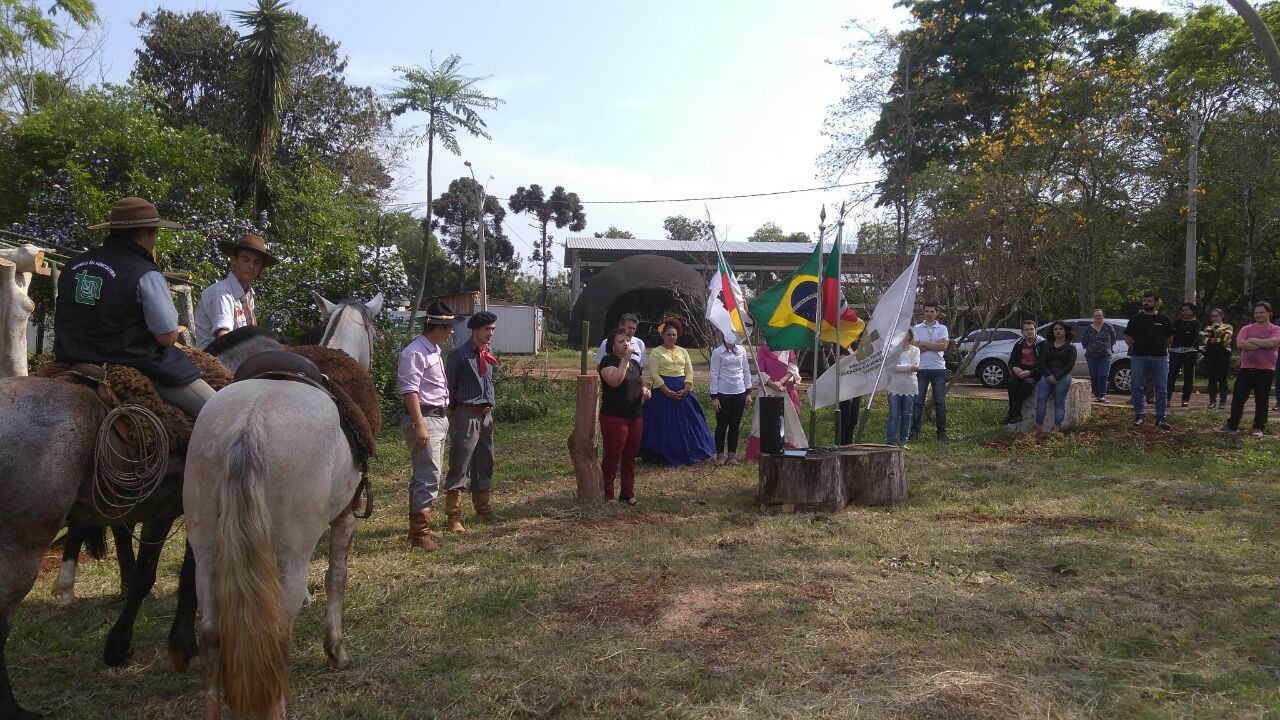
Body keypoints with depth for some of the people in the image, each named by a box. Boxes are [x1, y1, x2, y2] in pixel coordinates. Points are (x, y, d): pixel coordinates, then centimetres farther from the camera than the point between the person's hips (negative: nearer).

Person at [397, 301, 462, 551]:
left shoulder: (434, 350, 15)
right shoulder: (415, 353, -15)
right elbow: (409, 391, -21)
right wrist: (420, 426, -25)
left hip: (438, 419, 10)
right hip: (424, 419, -10)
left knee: (425, 475, 17)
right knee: (429, 477, -10)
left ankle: (418, 526, 27)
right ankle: (419, 534, -4)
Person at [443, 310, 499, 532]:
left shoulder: (487, 354, 12)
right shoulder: (460, 353, -11)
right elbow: (449, 384, -7)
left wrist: (490, 408, 16)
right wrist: (452, 412, -3)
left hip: (486, 414, 8)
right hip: (466, 414, -8)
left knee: (485, 463, 16)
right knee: (460, 465, -7)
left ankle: (482, 508, 30)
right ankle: (453, 517, -3)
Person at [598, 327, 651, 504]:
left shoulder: (635, 363, 14)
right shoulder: (608, 361, -8)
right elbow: (614, 381, -26)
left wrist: (645, 390, 6)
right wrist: (625, 359, -21)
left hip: (636, 416, 7)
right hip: (614, 417, -7)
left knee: (630, 457, 11)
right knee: (612, 457, -4)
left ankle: (627, 493, 21)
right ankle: (606, 495, 6)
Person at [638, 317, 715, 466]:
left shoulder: (683, 351, 12)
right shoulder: (656, 352, -2)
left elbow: (689, 372, 7)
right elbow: (654, 374, -10)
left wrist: (685, 389, -10)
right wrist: (668, 391, -18)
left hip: (683, 390, 4)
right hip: (663, 390, -4)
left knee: (687, 422, 6)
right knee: (666, 424, -1)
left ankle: (687, 454, 17)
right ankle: (667, 457, 8)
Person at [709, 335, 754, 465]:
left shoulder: (741, 350, 5)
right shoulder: (717, 352, -6)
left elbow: (746, 371, 10)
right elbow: (714, 374, -6)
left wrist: (748, 392, 8)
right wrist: (714, 397, -8)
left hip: (739, 392, 3)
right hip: (723, 393, -3)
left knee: (735, 425, 9)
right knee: (722, 425, 4)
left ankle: (732, 455, 19)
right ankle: (720, 456, 14)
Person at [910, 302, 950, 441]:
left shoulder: (942, 328, 7)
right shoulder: (916, 329, 6)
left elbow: (944, 346, -9)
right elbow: (915, 347, -8)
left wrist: (925, 344, -9)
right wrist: (935, 345, -10)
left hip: (938, 368, 0)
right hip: (921, 369, 0)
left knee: (940, 401, 3)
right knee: (918, 401, 1)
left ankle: (941, 432, 9)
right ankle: (915, 431, 6)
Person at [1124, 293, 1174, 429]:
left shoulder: (1164, 319, 6)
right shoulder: (1136, 319, 5)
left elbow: (1170, 337, 16)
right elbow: (1127, 336, 11)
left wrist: (1162, 349, 10)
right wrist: (1135, 349, 4)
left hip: (1160, 358, 0)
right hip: (1139, 357, 0)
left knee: (1162, 390, 2)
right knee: (1137, 388, 1)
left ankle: (1160, 418, 8)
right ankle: (1140, 415, 12)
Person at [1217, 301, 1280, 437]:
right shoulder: (1247, 328, 9)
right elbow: (1239, 344, -8)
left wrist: (1253, 340, -10)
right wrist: (1263, 344, -11)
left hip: (1266, 371, -2)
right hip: (1246, 369, 2)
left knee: (1261, 400, 3)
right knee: (1238, 398, 2)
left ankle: (1259, 428, 11)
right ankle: (1232, 425, 10)